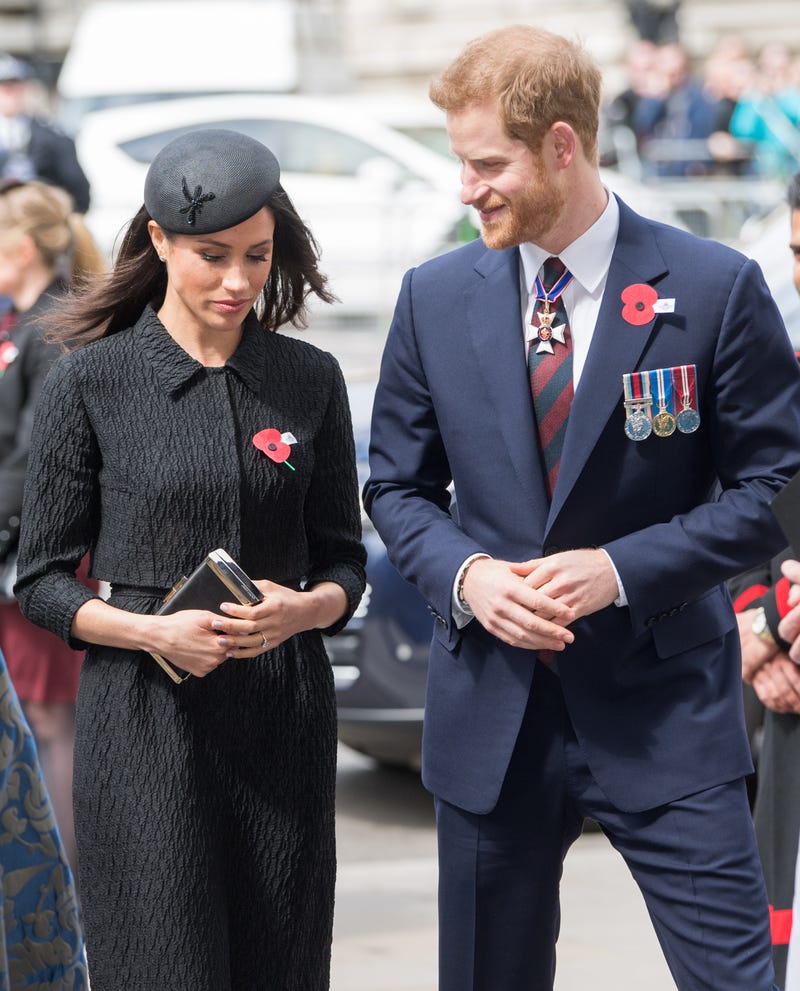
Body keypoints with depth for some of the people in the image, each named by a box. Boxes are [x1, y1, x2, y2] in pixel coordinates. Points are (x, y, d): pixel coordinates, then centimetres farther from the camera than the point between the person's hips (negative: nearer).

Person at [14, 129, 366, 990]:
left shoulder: (311, 381, 7)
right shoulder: (91, 380, -1)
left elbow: (343, 563, 13)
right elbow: (40, 582, 2)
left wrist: (301, 610, -10)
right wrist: (154, 632, -15)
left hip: (283, 722, 3)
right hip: (145, 718, -3)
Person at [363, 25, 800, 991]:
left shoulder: (714, 288, -6)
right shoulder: (434, 297, 4)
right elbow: (397, 485, 11)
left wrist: (620, 569, -17)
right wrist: (465, 575, -10)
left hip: (664, 705, -3)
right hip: (490, 714, 3)